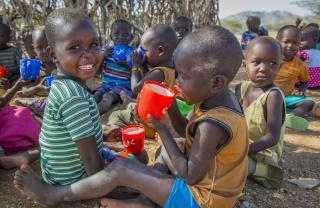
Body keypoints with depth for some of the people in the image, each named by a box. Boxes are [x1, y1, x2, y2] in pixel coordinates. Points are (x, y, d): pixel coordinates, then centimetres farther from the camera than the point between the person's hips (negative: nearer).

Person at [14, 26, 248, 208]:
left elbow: (190, 175, -23)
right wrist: (172, 109, -11)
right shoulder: (220, 97, -4)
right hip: (210, 180, 9)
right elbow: (190, 133, 8)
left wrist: (161, 129, -23)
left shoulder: (212, 125, -32)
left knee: (120, 168, -13)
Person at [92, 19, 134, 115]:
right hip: (106, 84, 5)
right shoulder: (108, 50, 7)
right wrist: (103, 56, -17)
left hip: (123, 86, -4)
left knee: (108, 96, -32)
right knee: (97, 94, -25)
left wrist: (126, 65, -27)